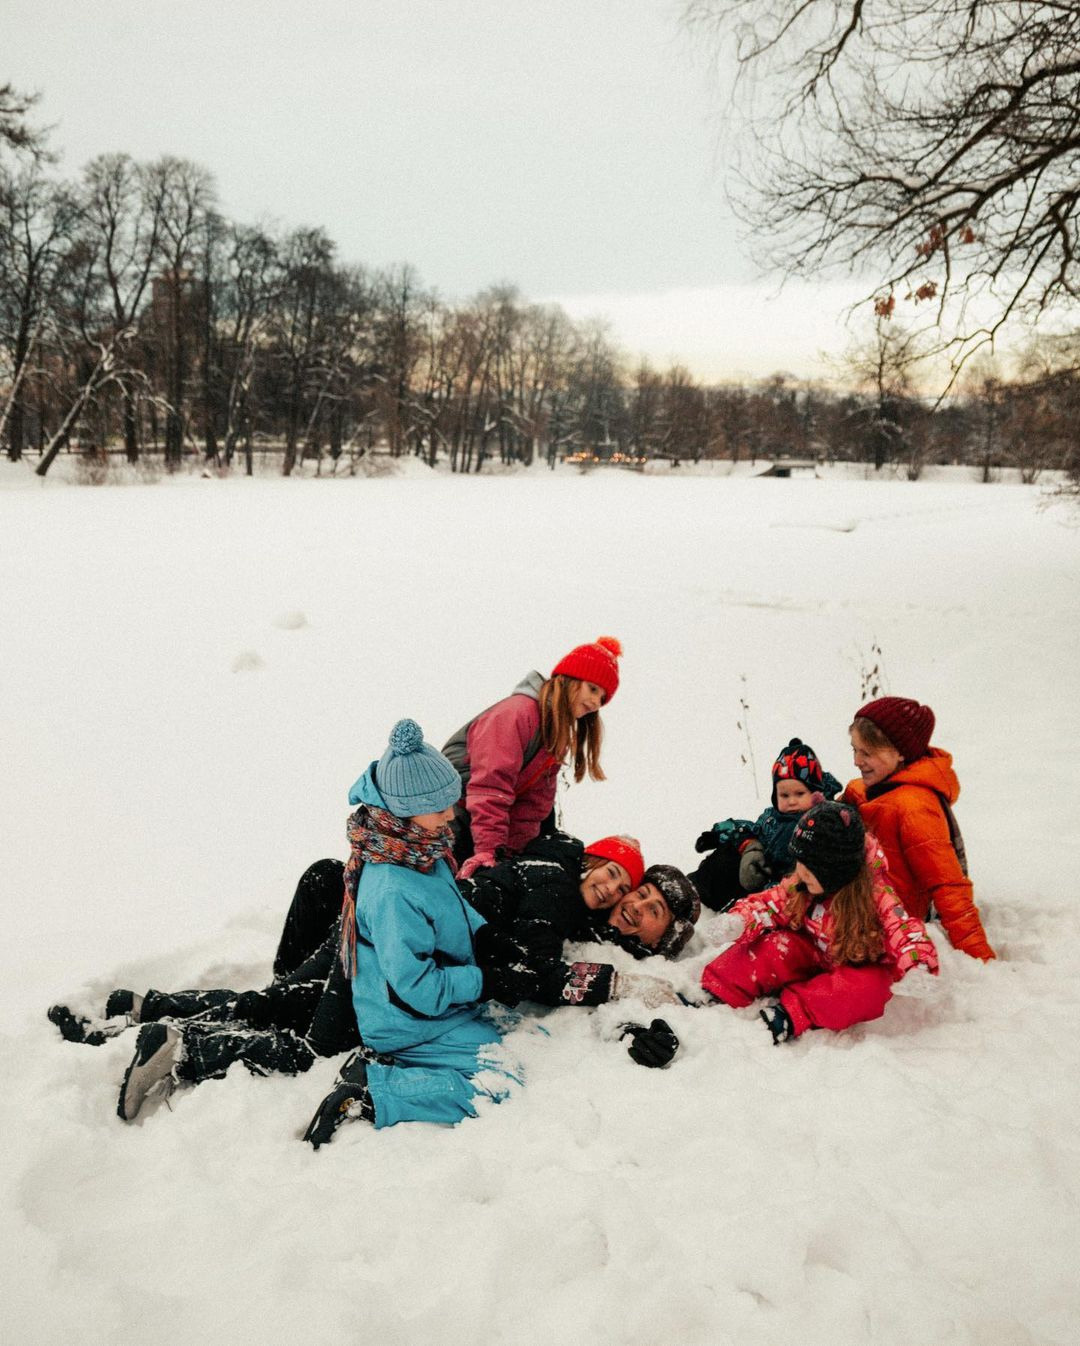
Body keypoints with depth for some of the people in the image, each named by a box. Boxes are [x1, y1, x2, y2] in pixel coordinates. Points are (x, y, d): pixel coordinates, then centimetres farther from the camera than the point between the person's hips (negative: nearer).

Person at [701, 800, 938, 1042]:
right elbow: (773, 902, -4)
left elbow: (903, 929, -35)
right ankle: (716, 995, -21)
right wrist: (741, 919, -23)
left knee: (868, 988, -37)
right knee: (774, 945, -21)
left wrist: (918, 967, -55)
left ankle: (788, 1017, -37)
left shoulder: (876, 896, -27)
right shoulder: (801, 885, -12)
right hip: (814, 957, 4)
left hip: (858, 968, -4)